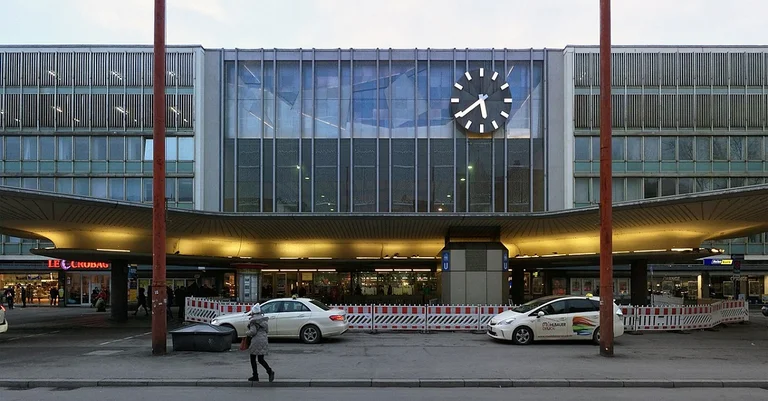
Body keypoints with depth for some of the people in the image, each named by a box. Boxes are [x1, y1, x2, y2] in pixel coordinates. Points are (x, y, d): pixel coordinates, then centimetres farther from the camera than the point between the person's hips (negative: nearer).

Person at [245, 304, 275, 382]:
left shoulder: (253, 321, -11)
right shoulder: (264, 319, 11)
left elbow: (253, 331, -19)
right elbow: (267, 331, 13)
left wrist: (247, 333, -1)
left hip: (256, 341, -7)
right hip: (264, 340, 7)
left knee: (253, 359, 8)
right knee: (261, 359, 10)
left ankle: (255, 376, 11)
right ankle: (270, 371, -10)